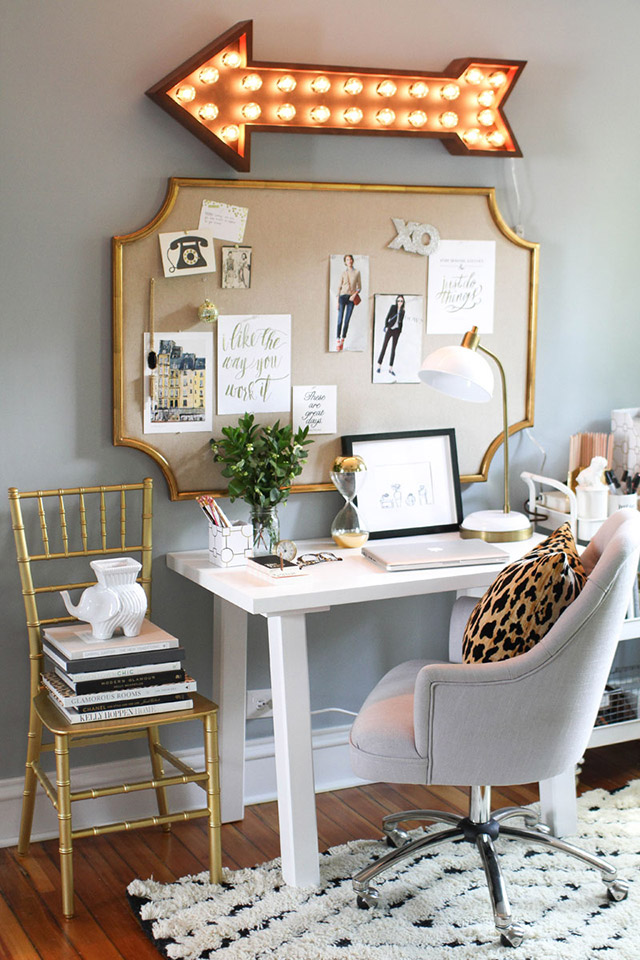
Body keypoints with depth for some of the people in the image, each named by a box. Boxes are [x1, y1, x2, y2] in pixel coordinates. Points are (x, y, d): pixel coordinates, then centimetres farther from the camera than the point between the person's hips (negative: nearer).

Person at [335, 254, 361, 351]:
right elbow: (339, 287, 7)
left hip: (351, 298, 1)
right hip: (343, 296, -1)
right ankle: (338, 341, -4)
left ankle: (342, 342, 5)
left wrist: (355, 294, -10)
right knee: (340, 320, -5)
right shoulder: (343, 273, 6)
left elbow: (359, 287, 8)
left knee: (347, 321, 0)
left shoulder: (357, 272, 7)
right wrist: (337, 301, 1)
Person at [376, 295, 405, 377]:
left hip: (397, 330, 3)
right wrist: (386, 327, -15)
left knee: (393, 349, 3)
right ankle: (379, 366, 5)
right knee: (384, 347, -1)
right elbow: (387, 317, -6)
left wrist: (400, 331, 10)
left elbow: (401, 321, 13)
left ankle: (391, 368, 6)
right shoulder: (393, 307, -4)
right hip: (390, 329, -3)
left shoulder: (403, 311, 6)